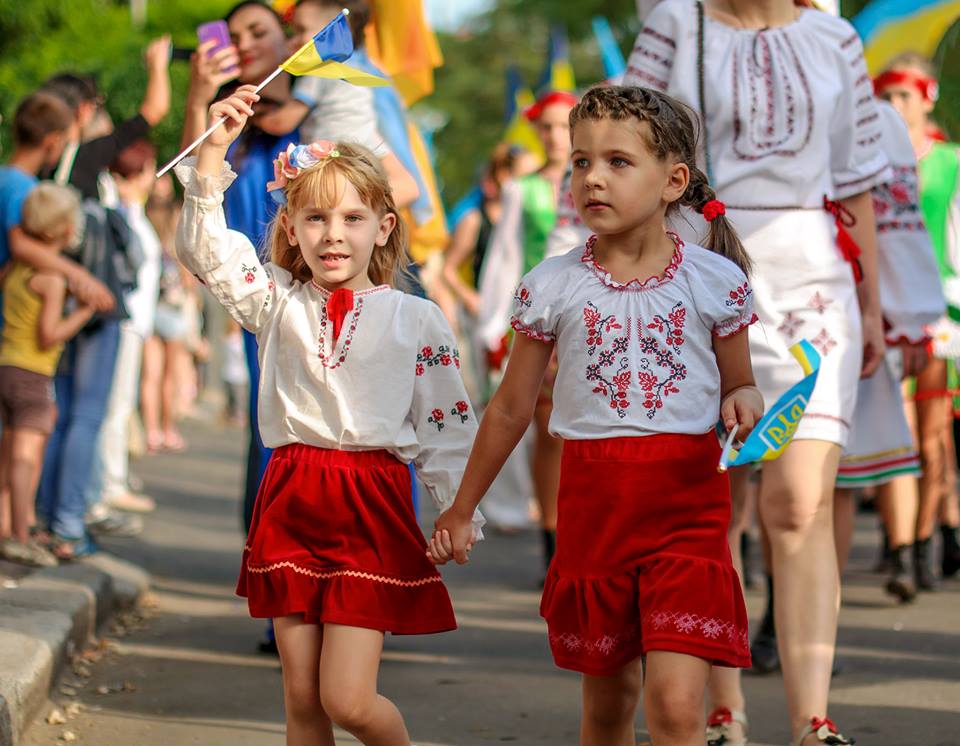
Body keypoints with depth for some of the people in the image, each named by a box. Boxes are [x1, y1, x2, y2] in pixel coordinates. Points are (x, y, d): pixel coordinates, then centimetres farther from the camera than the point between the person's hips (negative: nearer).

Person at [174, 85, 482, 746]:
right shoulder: (278, 302, 6)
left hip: (372, 506, -3)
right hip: (291, 498, 3)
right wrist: (215, 151, -12)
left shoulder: (417, 320, 1)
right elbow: (203, 247, -4)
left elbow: (445, 429, 4)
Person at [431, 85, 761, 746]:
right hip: (593, 507, 2)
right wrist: (461, 510, 17)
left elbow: (739, 384, 12)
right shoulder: (554, 286, 1)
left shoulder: (715, 280, -1)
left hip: (687, 505, -2)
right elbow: (511, 409, 12)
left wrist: (743, 402, -13)